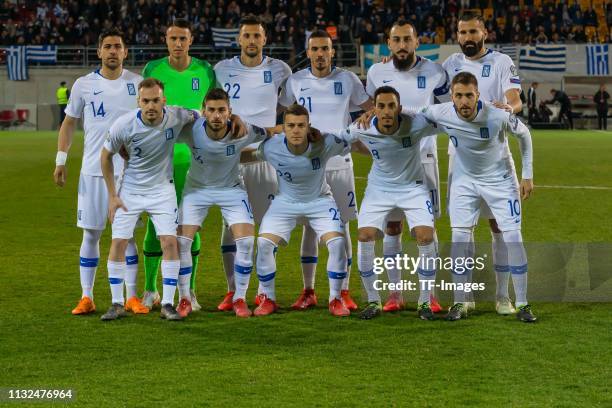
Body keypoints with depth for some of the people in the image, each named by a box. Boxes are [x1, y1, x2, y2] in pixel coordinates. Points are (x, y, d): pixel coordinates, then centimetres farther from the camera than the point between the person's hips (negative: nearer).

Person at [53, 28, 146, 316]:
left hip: (129, 170, 0)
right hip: (93, 170, 0)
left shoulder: (137, 83, 3)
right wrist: (60, 161, 3)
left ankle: (132, 297, 8)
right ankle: (86, 297, 8)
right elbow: (69, 123, 10)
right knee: (91, 233, 1)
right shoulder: (84, 84, 2)